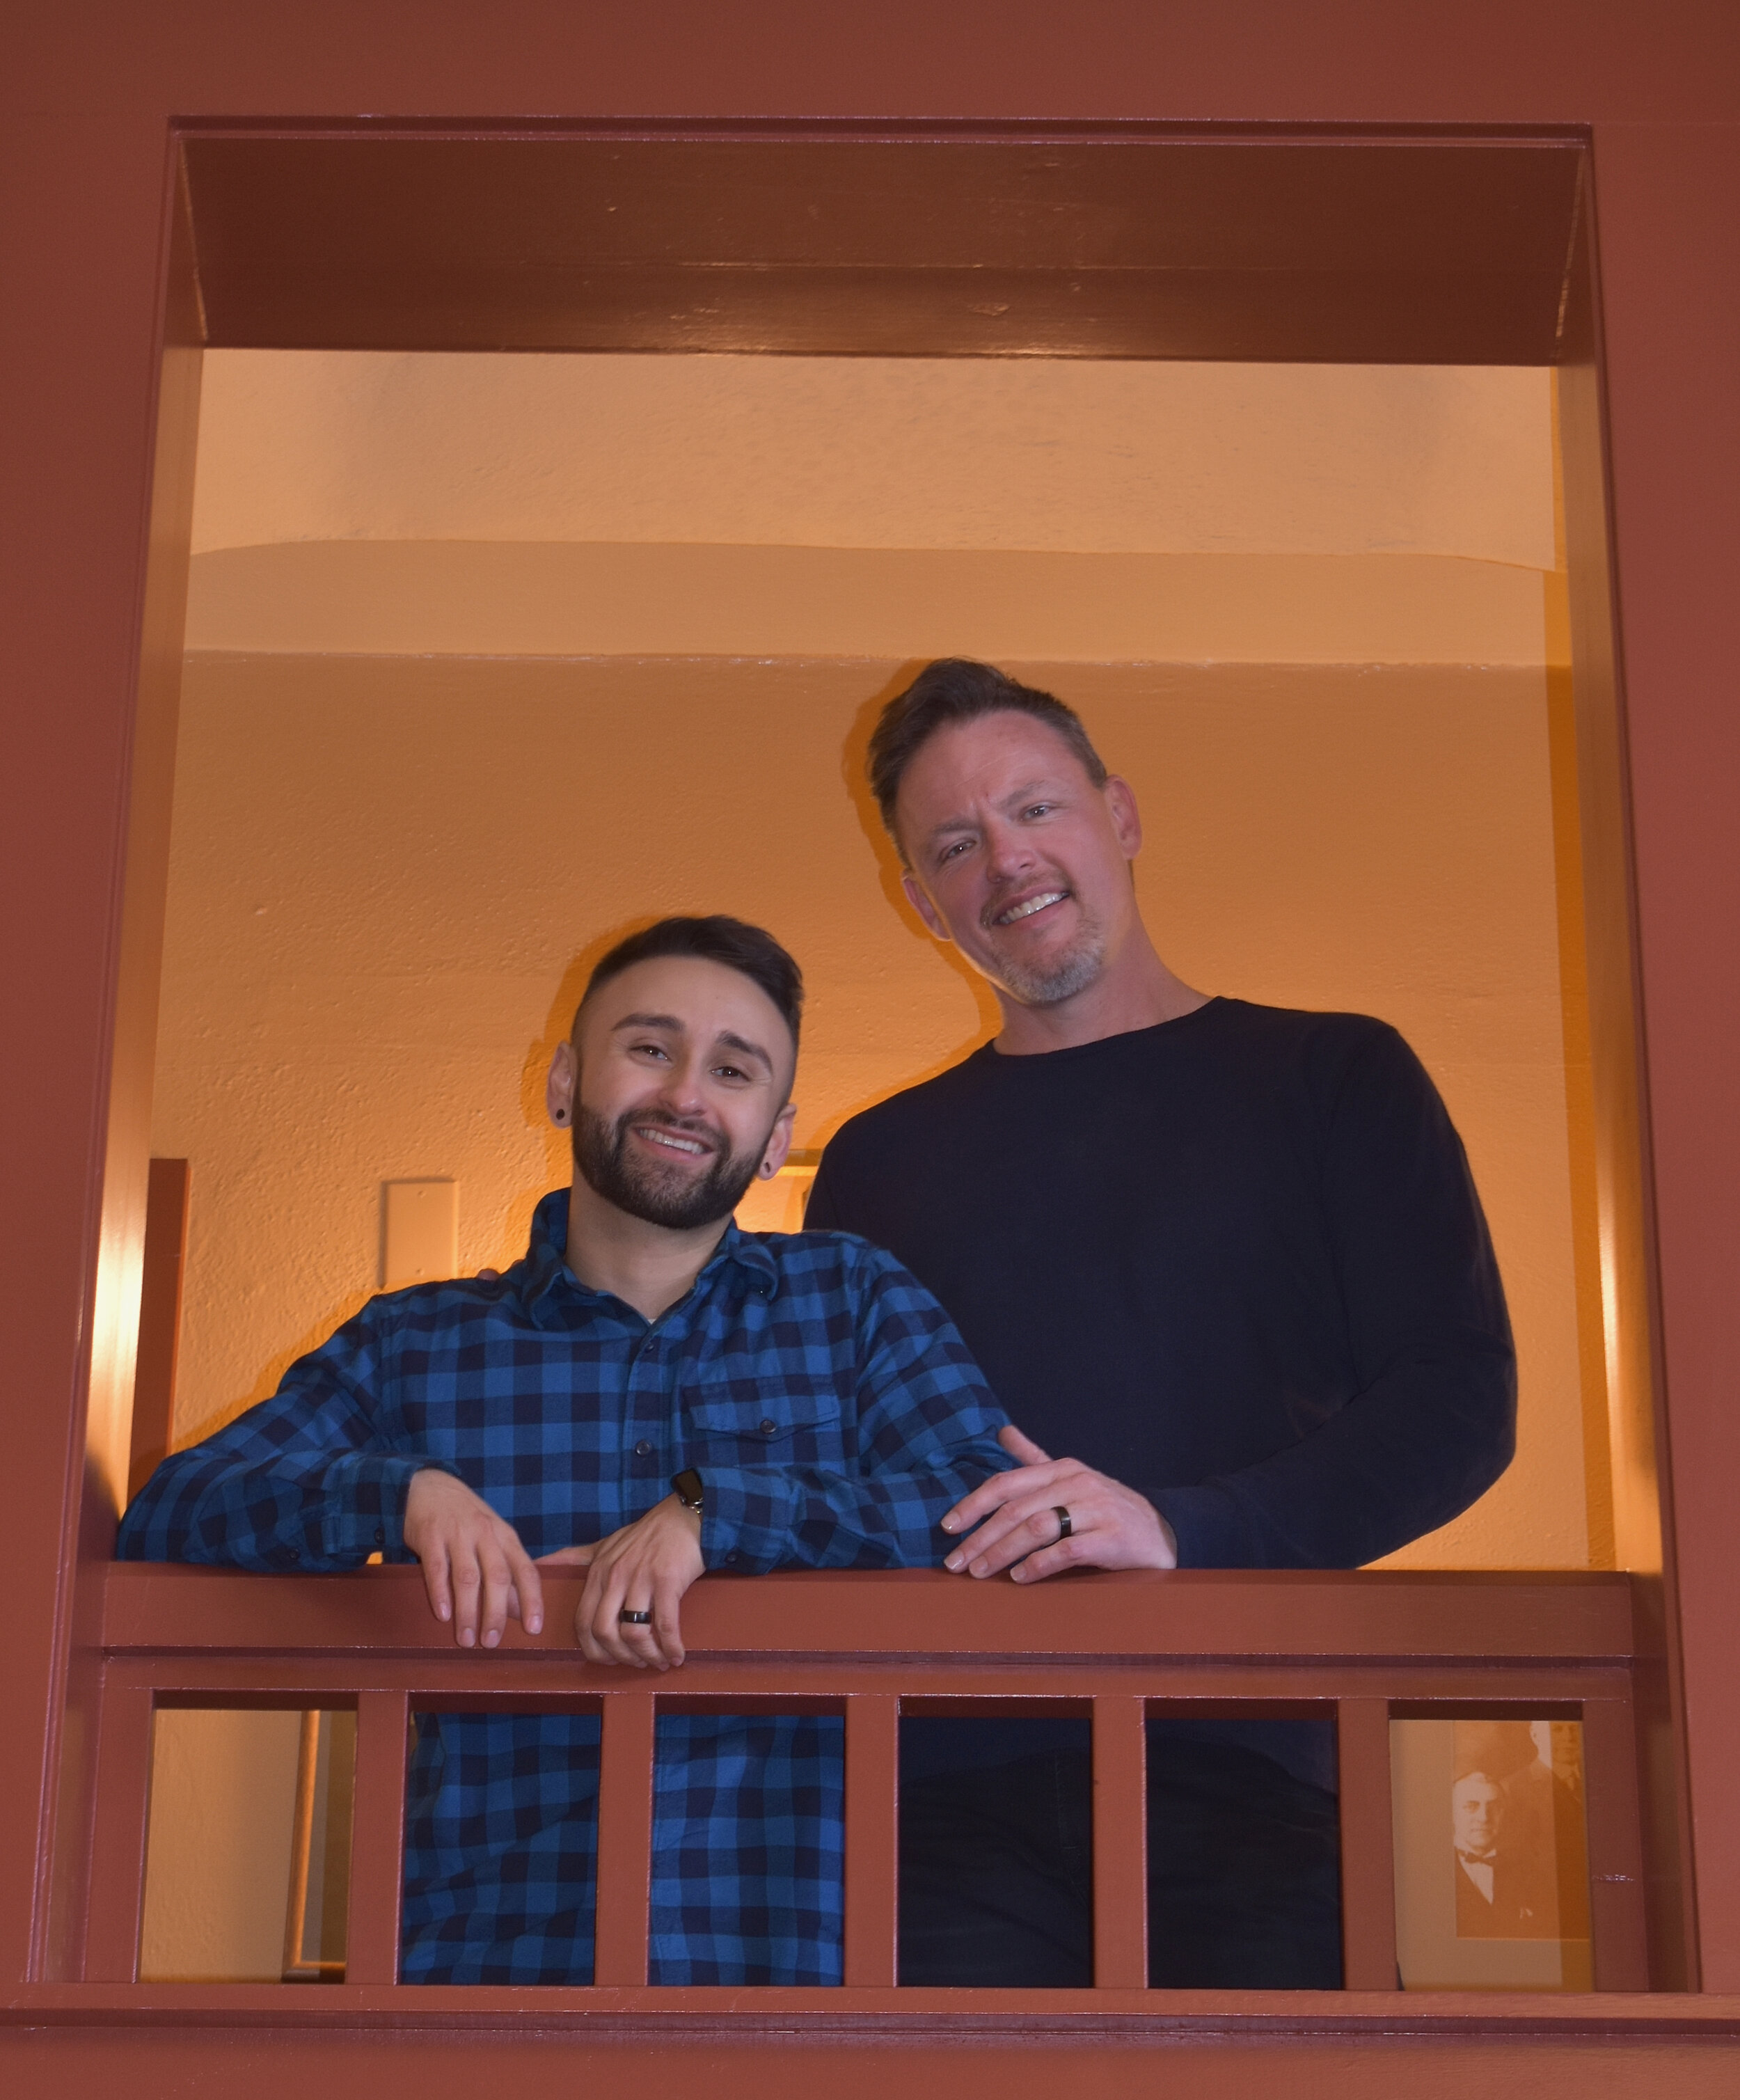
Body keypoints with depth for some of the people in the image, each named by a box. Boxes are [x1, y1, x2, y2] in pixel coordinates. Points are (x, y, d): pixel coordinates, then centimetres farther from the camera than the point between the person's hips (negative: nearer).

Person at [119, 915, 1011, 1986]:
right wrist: (405, 1490, -12)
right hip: (480, 1948, 2)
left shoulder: (853, 1301, 13)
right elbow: (166, 1516, 6)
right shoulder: (409, 1345, 14)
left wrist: (718, 1507, -13)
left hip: (780, 1950, -1)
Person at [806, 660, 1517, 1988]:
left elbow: (1462, 1400, 1)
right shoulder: (877, 1163, 21)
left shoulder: (1331, 1078, 12)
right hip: (950, 1780, 2)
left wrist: (1183, 1529, -13)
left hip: (1232, 1756, -1)